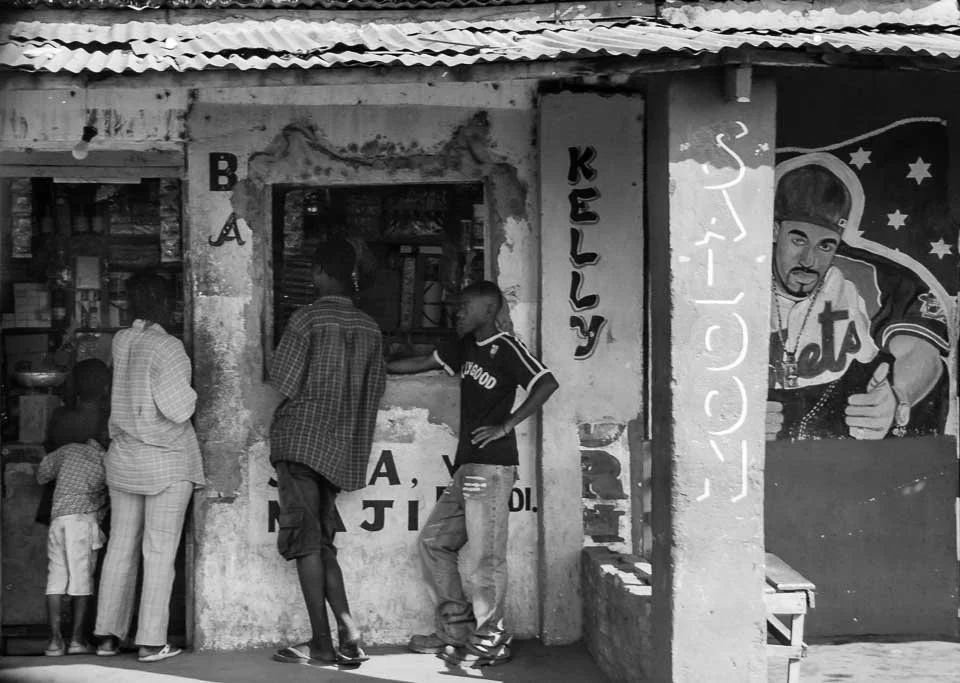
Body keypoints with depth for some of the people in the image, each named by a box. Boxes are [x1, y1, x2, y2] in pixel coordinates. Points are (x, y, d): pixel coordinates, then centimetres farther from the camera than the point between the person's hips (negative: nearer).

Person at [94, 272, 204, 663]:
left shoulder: (121, 342, 5)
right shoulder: (167, 347, -15)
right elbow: (177, 408, -18)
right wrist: (191, 394, 1)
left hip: (123, 458, 6)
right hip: (166, 460, -6)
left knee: (121, 547, 11)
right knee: (159, 551, -2)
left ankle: (108, 636, 12)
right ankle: (151, 642, -1)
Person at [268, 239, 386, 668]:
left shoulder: (307, 320, -11)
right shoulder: (370, 330, 5)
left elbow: (282, 383, -10)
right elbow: (376, 390, 9)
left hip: (301, 441, -5)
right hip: (344, 449, 6)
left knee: (306, 543, -1)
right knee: (323, 543, 14)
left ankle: (321, 645, -2)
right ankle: (348, 635, 5)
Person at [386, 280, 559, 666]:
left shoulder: (505, 348, -9)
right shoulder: (465, 346, 16)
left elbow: (547, 383, -19)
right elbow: (424, 363, 27)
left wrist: (506, 425, -19)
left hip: (491, 465, -10)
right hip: (467, 467, 10)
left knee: (482, 555, -7)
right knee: (434, 540, 12)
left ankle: (490, 642, 3)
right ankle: (456, 631, 18)